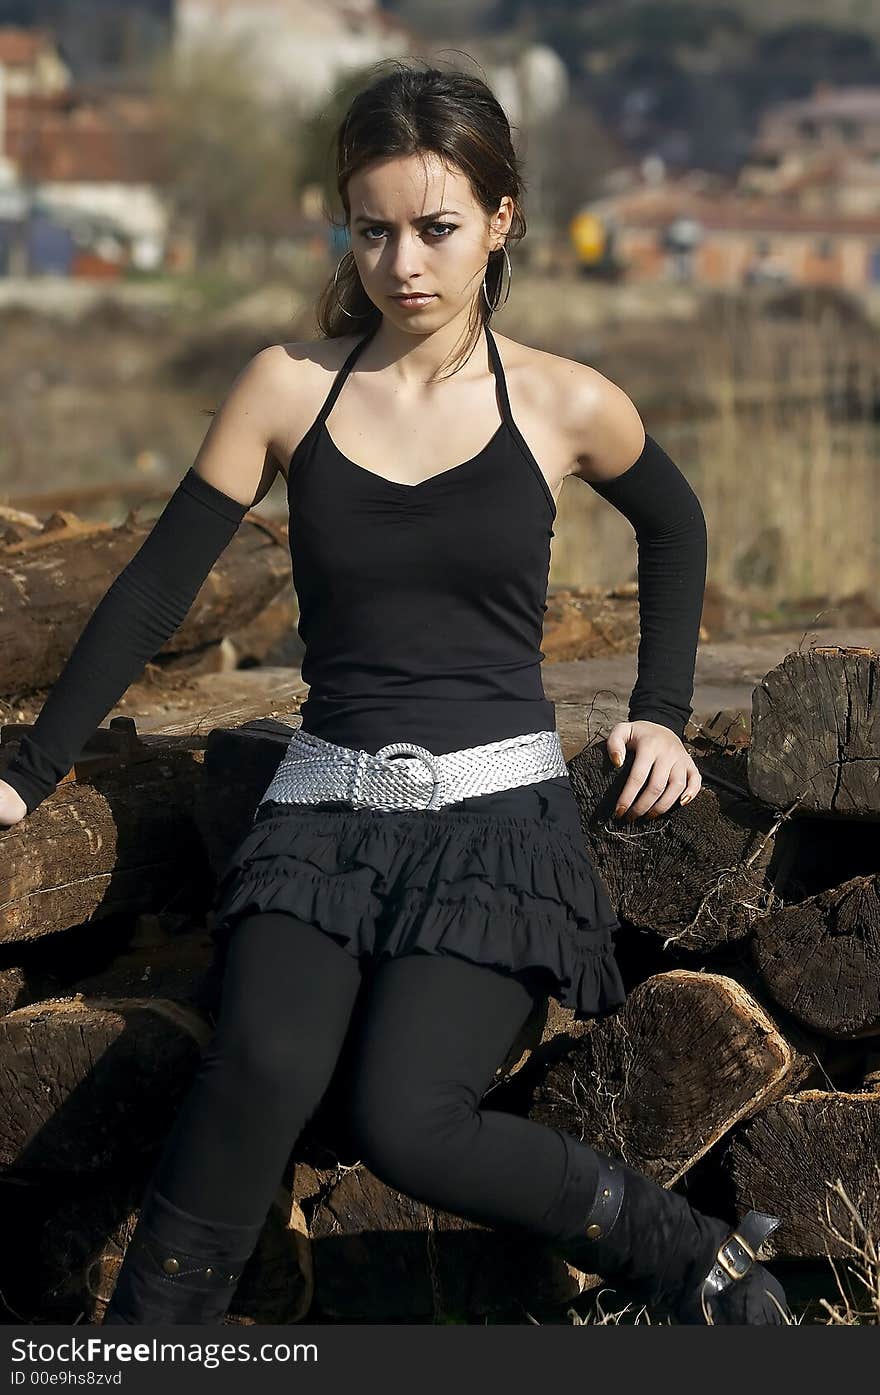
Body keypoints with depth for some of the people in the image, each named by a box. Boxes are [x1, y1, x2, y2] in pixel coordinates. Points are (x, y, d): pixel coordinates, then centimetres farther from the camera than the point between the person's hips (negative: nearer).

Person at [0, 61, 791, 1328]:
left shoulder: (567, 406, 1)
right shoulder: (290, 388, 2)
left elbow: (673, 523, 23)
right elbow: (157, 588, 6)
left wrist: (662, 714, 14)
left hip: (499, 811, -1)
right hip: (329, 808, 1)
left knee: (403, 1120, -22)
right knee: (262, 1069, -28)